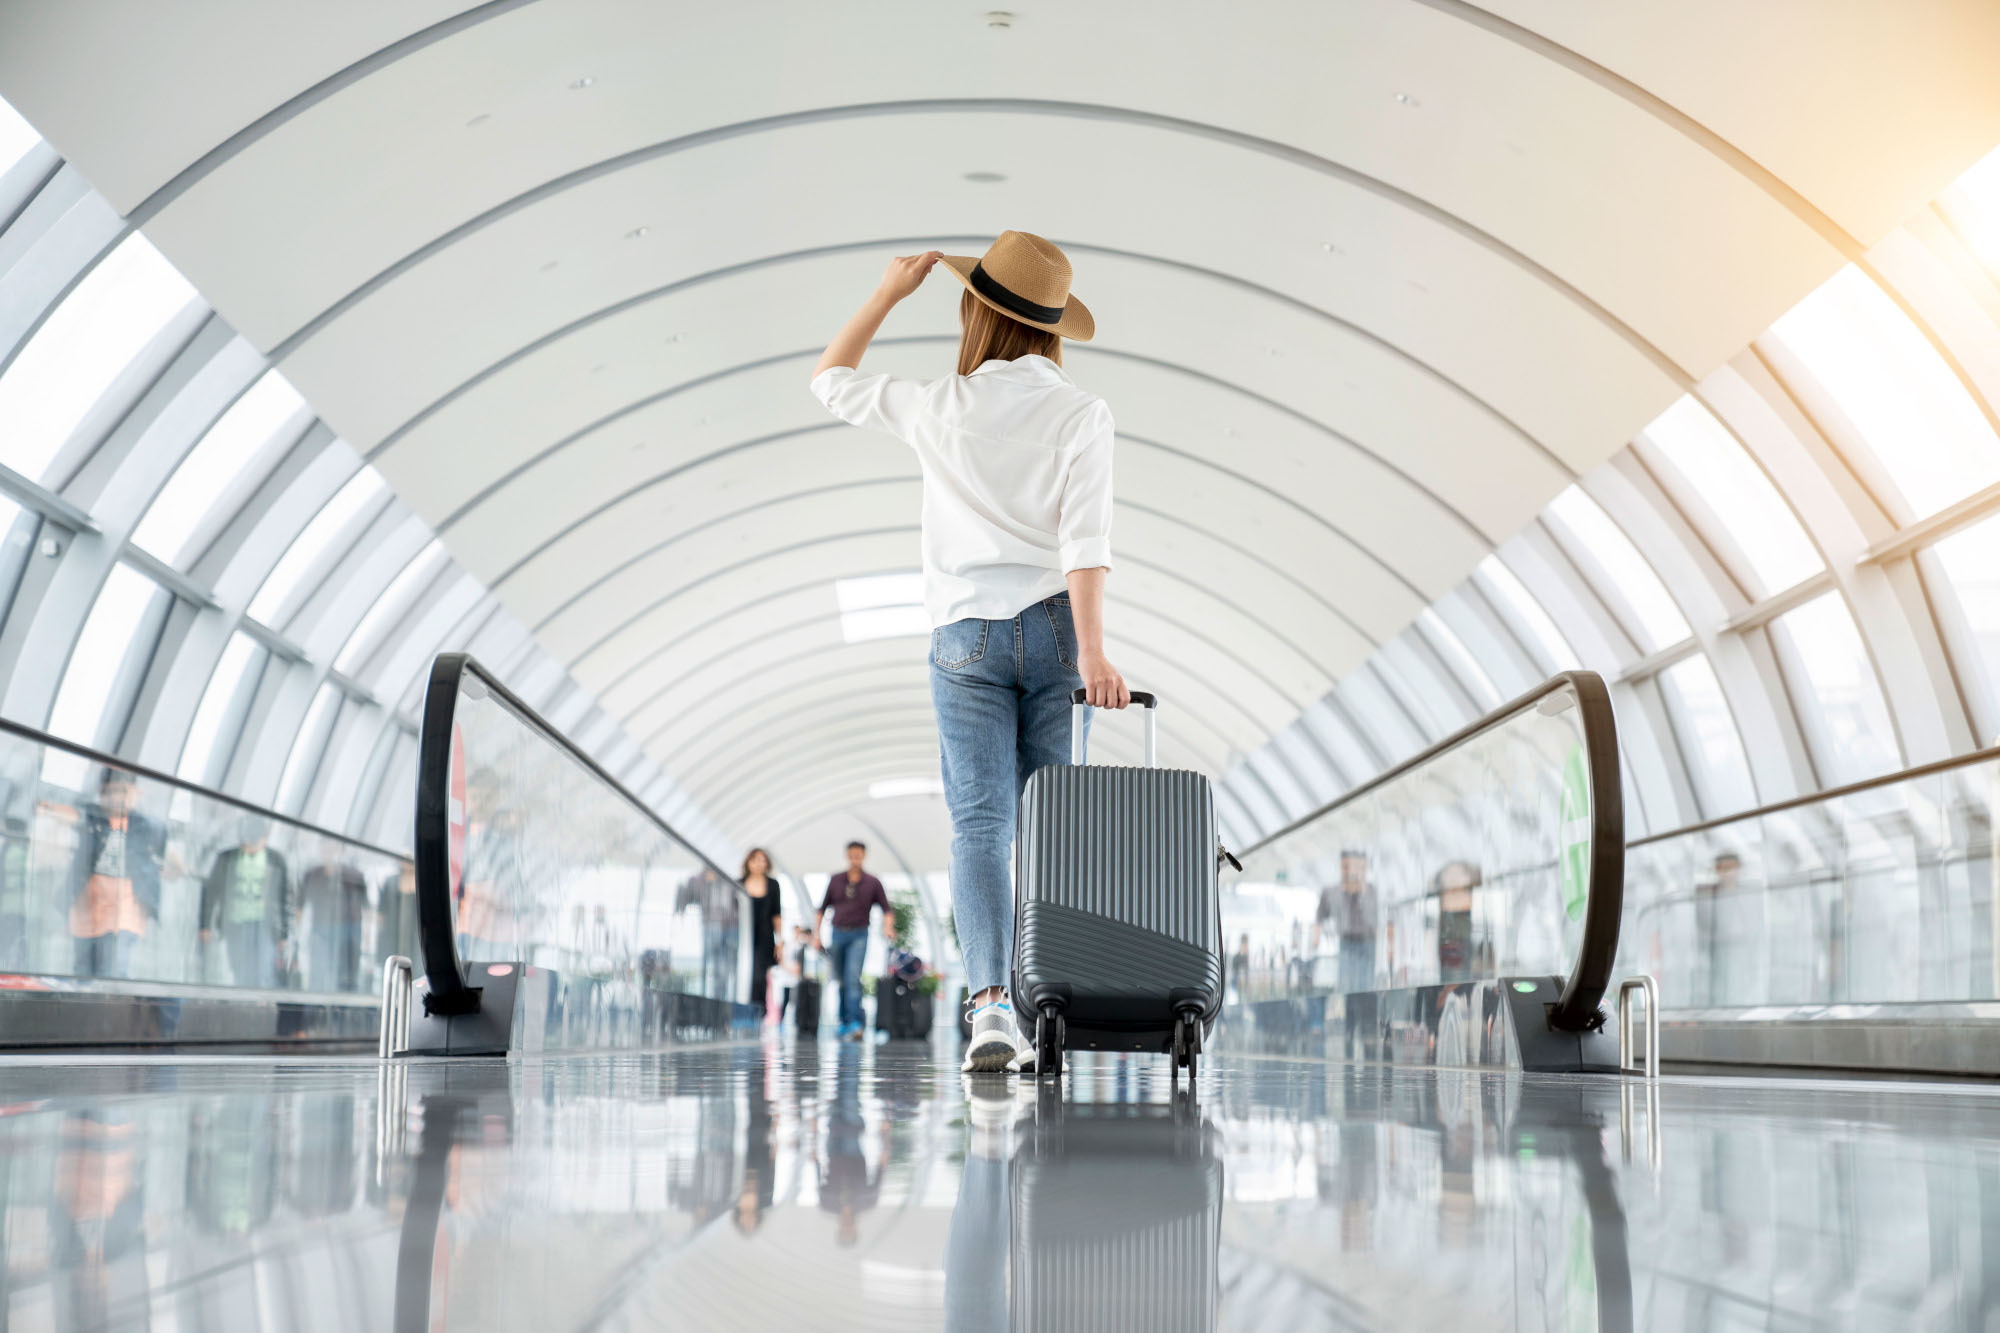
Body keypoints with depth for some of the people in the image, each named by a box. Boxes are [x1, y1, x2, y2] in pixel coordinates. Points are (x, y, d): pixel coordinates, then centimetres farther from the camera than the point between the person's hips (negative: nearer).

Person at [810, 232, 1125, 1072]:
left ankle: (991, 1004, -23)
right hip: (1053, 624, 0)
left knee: (979, 823, -6)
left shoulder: (941, 411, 1)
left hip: (968, 632, 0)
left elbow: (830, 380, 19)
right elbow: (1085, 540, -11)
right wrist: (1093, 654, -15)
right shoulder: (1081, 413, -2)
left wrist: (890, 292, 24)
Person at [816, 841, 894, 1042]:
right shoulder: (835, 881, 8)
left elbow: (886, 909, 7)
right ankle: (844, 1023, 20)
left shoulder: (873, 883, 4)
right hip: (838, 934, 3)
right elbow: (822, 908, 13)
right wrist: (817, 933, 5)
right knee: (840, 981, 7)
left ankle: (854, 1024, -25)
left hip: (859, 936, -3)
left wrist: (888, 926, -12)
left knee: (853, 978, -18)